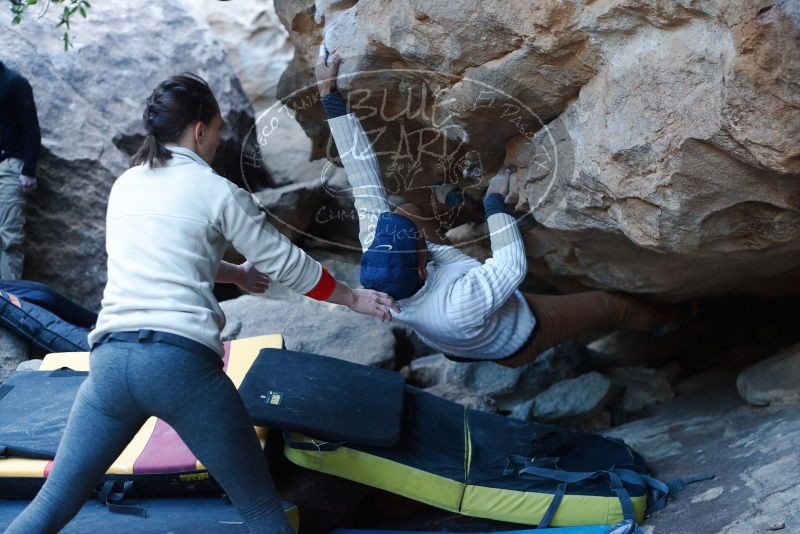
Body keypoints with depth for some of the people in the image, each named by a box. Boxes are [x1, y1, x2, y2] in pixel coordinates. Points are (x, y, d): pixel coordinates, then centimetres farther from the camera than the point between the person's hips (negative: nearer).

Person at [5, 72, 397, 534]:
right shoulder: (219, 192, 2)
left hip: (111, 358, 5)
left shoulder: (125, 186, 17)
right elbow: (289, 266, 9)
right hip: (182, 361, -4)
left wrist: (237, 274, 44)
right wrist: (354, 298, 23)